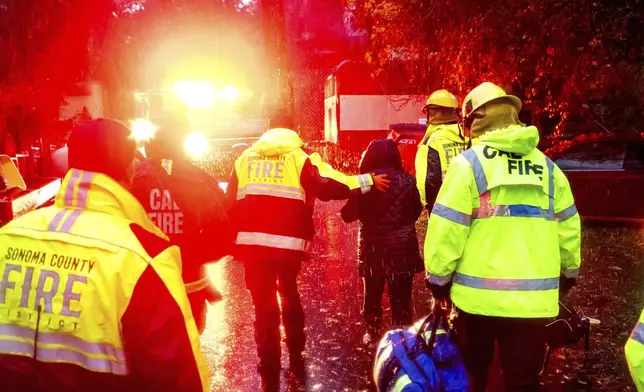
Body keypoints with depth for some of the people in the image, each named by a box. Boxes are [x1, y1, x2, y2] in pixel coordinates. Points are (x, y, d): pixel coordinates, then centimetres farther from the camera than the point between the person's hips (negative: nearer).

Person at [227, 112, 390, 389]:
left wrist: (235, 240, 18)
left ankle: (270, 372, 10)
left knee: (264, 305, 9)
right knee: (289, 298, 20)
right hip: (288, 242, -1)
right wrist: (368, 181, -3)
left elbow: (230, 202, 11)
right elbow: (326, 186, -10)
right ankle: (296, 358, 29)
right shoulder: (299, 157, 3)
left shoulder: (245, 158, 13)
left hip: (252, 242, 2)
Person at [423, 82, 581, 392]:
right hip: (532, 296, 3)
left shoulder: (468, 163, -7)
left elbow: (446, 229, -11)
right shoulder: (547, 166, 7)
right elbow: (568, 226, 12)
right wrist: (569, 271, 27)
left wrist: (438, 277, 0)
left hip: (479, 293, -2)